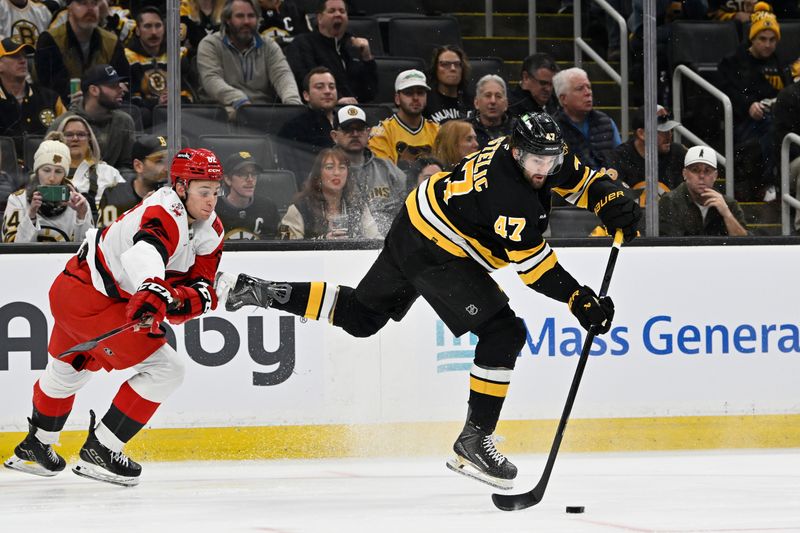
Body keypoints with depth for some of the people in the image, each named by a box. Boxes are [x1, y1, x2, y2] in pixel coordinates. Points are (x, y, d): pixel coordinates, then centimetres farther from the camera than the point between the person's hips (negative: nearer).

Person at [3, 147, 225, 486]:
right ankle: (98, 450, -6)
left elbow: (203, 289, -2)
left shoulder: (210, 231, 3)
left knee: (69, 369, 31)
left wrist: (181, 299, -25)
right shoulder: (165, 213, -27)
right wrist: (152, 292, -68)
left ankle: (35, 446, 55)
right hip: (89, 298, -10)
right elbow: (146, 252, -48)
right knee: (165, 369, -12)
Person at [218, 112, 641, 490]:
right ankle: (473, 439, -8)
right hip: (436, 251, -10)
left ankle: (260, 292, 17)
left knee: (361, 316, 20)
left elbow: (586, 181, 10)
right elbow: (530, 262, -26)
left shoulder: (546, 159, -3)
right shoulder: (510, 192, -29)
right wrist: (579, 300, -24)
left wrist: (614, 204, -10)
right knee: (504, 332, -12)